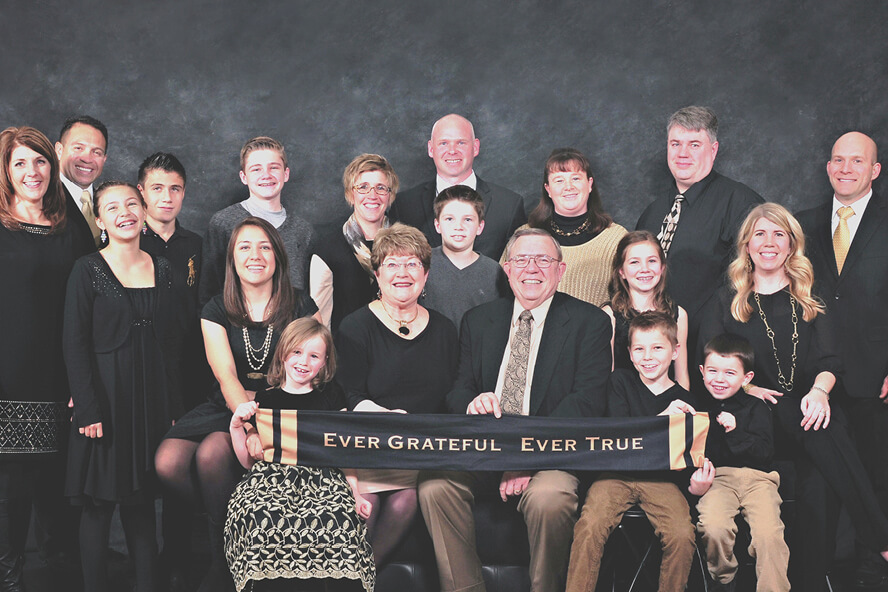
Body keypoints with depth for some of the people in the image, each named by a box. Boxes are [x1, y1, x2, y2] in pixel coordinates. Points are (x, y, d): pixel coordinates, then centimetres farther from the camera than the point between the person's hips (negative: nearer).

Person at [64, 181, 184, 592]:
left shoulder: (162, 270, 10)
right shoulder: (87, 270, -3)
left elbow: (172, 343, 12)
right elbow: (74, 343, -7)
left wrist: (172, 407, 7)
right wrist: (89, 409, -14)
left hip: (152, 399, 4)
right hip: (106, 397, -4)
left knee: (142, 500, 9)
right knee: (100, 501, 0)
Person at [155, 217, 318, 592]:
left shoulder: (301, 308, 3)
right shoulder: (216, 312, 7)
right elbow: (226, 377, -6)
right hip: (225, 408, 3)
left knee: (211, 453, -31)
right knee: (167, 463, -25)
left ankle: (222, 561, -9)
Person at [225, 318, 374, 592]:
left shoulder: (332, 397, 17)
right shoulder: (265, 400, 17)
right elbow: (249, 462, 17)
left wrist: (356, 493, -1)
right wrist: (237, 427, 2)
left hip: (322, 481, 0)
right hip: (271, 480, 0)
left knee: (337, 521, -36)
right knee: (266, 521, -37)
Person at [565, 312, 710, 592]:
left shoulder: (685, 401, 12)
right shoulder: (620, 381, 10)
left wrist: (697, 482, -10)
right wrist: (659, 420, -17)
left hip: (661, 479, 1)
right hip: (617, 472, -1)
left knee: (682, 535, -25)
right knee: (589, 528, -27)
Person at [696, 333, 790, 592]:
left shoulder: (756, 408, 10)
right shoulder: (700, 406, 13)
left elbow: (765, 452, -2)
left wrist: (736, 431, -12)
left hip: (756, 477, 0)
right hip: (717, 477, 0)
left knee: (769, 533, -26)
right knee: (713, 527, -28)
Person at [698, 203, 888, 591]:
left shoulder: (809, 301, 20)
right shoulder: (726, 303, 17)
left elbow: (828, 359, 8)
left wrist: (819, 391, -15)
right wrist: (744, 386, -12)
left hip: (808, 410, 2)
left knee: (818, 483, -35)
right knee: (828, 442, -36)